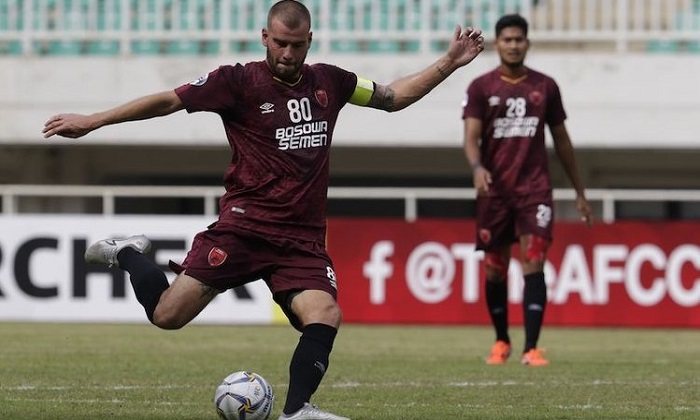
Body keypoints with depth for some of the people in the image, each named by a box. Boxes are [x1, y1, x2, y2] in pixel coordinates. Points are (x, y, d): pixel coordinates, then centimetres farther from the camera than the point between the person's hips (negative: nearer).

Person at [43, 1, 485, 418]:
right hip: (245, 225, -3)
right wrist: (91, 122, -6)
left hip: (303, 239, 3)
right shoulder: (241, 81, -3)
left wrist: (449, 63, 18)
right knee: (167, 315, -10)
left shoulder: (329, 82, 10)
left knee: (325, 314, -23)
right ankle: (128, 255, 19)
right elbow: (169, 101, -4)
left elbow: (393, 97, 24)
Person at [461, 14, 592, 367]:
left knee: (533, 264, -14)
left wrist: (579, 192, 15)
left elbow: (561, 139, 14)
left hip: (535, 188, 0)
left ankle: (531, 348, -17)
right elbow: (471, 136, -7)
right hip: (495, 191, 0)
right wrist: (477, 167, -29)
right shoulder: (481, 87, 2)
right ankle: (501, 342, 26)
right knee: (495, 269, 6)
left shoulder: (545, 86, 7)